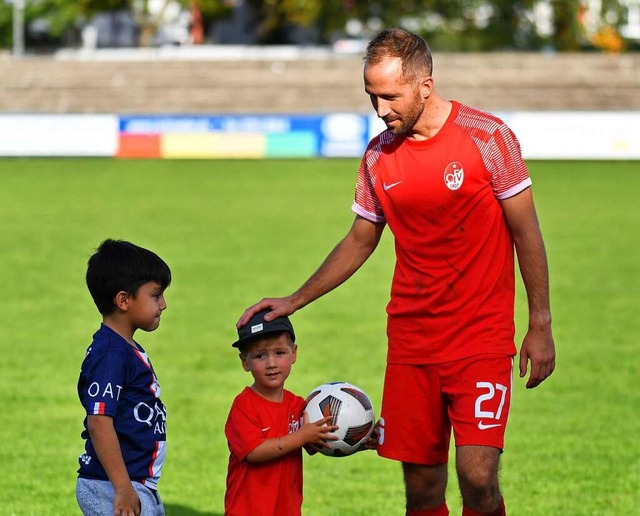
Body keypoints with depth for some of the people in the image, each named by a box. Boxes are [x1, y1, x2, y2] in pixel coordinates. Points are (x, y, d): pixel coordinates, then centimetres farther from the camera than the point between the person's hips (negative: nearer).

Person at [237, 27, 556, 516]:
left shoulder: (486, 137, -8)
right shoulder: (379, 156, 5)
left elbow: (526, 233, -2)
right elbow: (359, 242, 18)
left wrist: (540, 326, -3)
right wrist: (293, 302, 14)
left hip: (482, 340, -4)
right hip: (410, 342, 4)